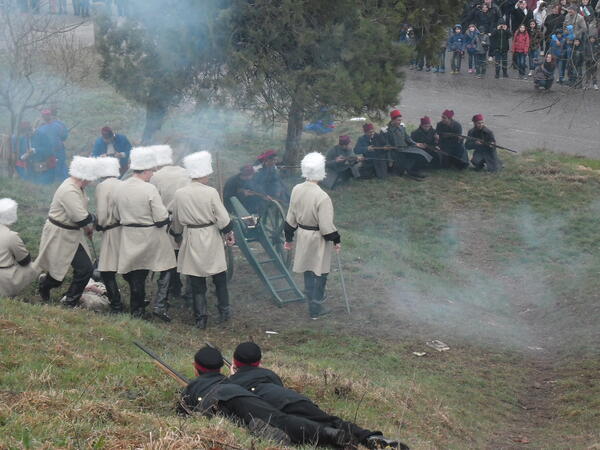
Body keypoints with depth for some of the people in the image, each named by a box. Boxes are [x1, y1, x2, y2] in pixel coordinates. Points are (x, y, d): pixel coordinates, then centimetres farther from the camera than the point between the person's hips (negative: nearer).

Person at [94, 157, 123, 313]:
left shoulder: (102, 186, -10)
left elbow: (102, 214, -12)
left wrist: (99, 225, 8)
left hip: (112, 231, -6)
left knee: (107, 271, 0)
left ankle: (116, 306, -2)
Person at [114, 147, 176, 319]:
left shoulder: (120, 188, -1)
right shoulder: (149, 189, -19)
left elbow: (117, 216, 10)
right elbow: (162, 219, -18)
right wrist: (168, 215, 3)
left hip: (130, 239, 5)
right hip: (151, 238, -5)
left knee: (136, 274, 15)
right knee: (164, 269, 10)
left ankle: (137, 309, 22)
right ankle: (161, 304, 1)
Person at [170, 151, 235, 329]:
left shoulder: (179, 194, -4)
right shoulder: (211, 192, -13)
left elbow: (176, 221, 7)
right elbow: (222, 217, -10)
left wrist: (177, 234, 25)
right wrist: (229, 233, 5)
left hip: (191, 241, 2)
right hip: (211, 239, -2)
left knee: (197, 282, 7)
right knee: (219, 278, 15)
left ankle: (200, 317, 6)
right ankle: (224, 311, 20)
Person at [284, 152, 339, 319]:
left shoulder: (297, 190, -8)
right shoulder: (322, 197, -28)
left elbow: (291, 218, 3)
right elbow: (326, 226, -23)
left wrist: (289, 238, 14)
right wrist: (336, 241, -6)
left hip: (303, 236, 6)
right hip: (318, 239, -6)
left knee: (308, 270, 22)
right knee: (320, 273, 10)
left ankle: (310, 297, 39)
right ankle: (316, 308, 18)